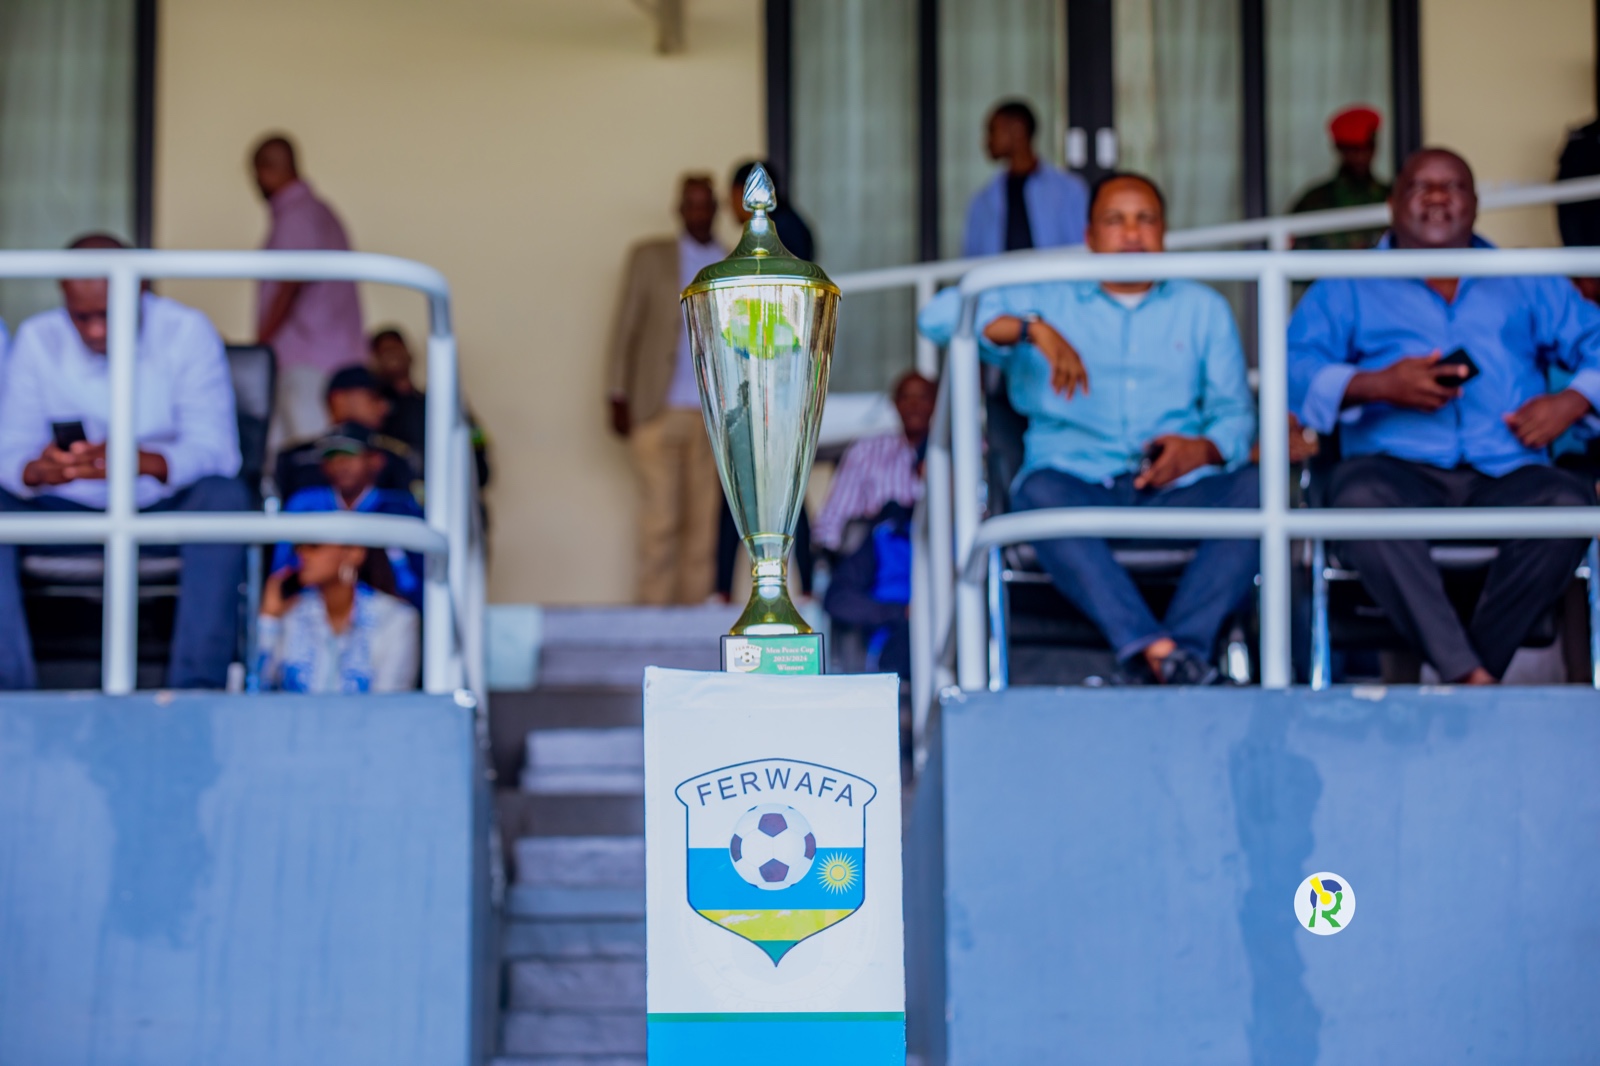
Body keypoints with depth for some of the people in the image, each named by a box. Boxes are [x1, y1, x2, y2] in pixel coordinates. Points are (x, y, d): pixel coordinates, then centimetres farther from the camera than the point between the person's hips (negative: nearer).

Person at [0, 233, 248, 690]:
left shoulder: (186, 332, -9)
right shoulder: (37, 339, -2)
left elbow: (215, 449, -17)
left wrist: (140, 461, -38)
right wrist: (39, 471, -35)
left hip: (166, 511, -2)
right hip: (68, 513, 2)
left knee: (225, 496, -33)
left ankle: (198, 683, -35)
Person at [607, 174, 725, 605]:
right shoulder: (649, 257, 9)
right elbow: (625, 330, 8)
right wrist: (619, 399, 0)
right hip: (660, 409, -2)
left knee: (704, 520, -1)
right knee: (660, 519, -6)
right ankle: (655, 607, -3)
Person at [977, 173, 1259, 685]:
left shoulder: (1203, 307, 26)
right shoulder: (1044, 298, 20)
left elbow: (1235, 412, 17)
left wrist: (1202, 449, -7)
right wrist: (1032, 329, -13)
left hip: (1178, 490, 2)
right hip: (1081, 483, -1)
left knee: (1253, 490, -30)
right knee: (1041, 493, -37)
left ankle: (1186, 644, -45)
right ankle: (1157, 649, -50)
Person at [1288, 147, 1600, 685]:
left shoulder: (1527, 284, 29)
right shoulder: (1346, 289, 22)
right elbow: (1297, 368, 6)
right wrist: (1378, 385, -12)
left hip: (1506, 475, 2)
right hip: (1397, 467, -1)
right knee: (1360, 498, -38)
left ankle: (1480, 666, -25)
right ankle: (1469, 678, -39)